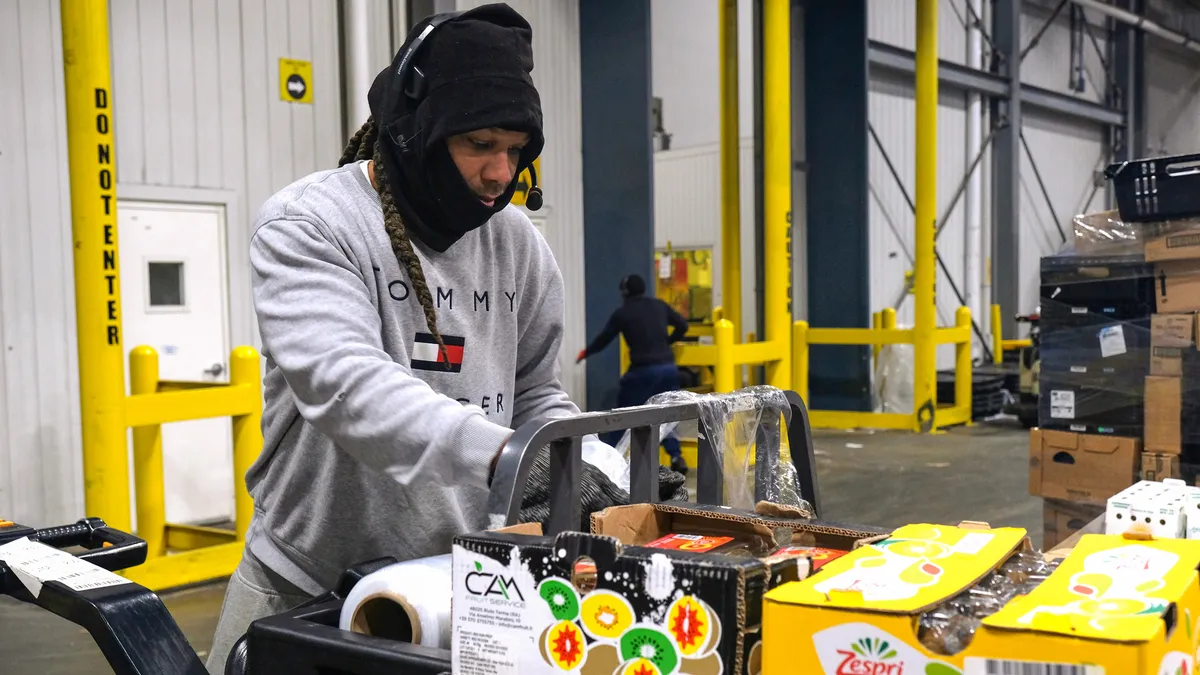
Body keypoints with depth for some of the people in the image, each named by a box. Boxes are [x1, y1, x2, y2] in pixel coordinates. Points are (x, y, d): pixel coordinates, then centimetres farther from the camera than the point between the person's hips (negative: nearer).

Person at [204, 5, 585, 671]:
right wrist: (501, 456, -43)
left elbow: (534, 394, 8)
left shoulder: (516, 241, 1)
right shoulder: (305, 224, -15)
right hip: (305, 588, -3)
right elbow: (346, 384, -31)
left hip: (462, 587, 4)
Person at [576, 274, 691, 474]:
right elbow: (682, 325, 17)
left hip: (643, 370, -4)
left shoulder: (622, 313, -1)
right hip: (668, 367, 4)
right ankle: (676, 456, -1)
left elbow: (604, 339, 8)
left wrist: (586, 352, 26)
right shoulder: (660, 306, 11)